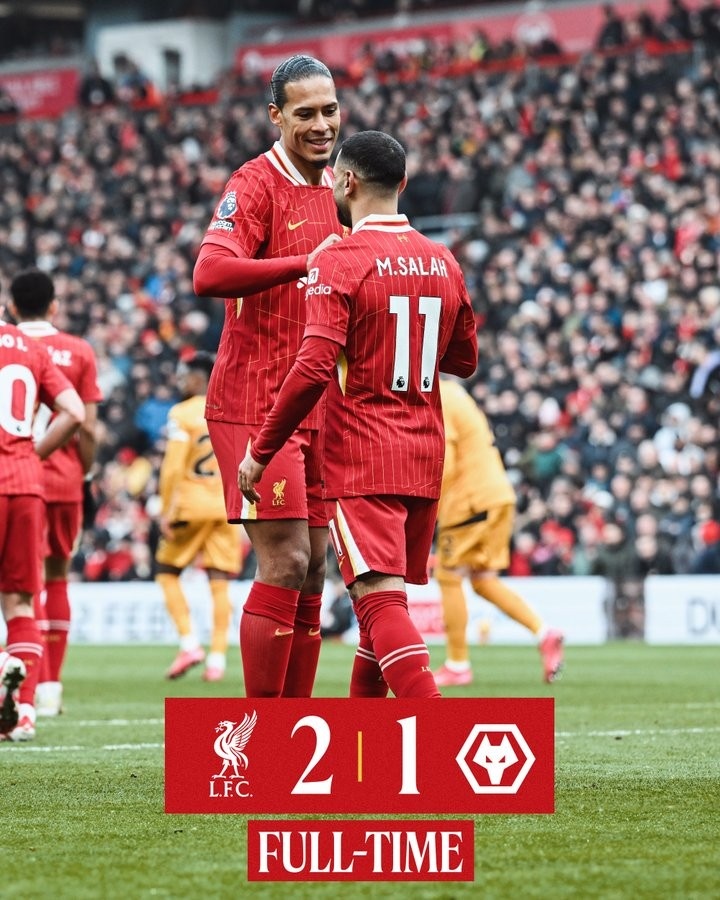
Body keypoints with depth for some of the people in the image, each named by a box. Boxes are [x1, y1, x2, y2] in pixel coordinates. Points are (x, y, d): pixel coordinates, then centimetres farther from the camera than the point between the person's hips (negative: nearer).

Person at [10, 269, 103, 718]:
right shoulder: (79, 352, 4)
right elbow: (87, 428, 1)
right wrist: (84, 473, 12)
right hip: (65, 478, 2)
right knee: (58, 576, 13)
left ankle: (39, 685, -9)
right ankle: (51, 687, 14)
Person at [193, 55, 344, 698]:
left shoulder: (334, 187, 15)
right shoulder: (256, 185, -10)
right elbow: (210, 273, -27)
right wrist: (306, 264, -33)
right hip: (255, 401, -8)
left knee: (313, 569, 8)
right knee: (285, 564, -12)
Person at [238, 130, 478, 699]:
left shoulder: (340, 262, -11)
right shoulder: (443, 262, 9)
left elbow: (314, 369, -18)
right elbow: (465, 360, 20)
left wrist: (261, 452, -11)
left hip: (361, 459, -7)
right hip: (425, 458, 7)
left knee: (381, 601, -13)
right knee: (384, 599, 17)